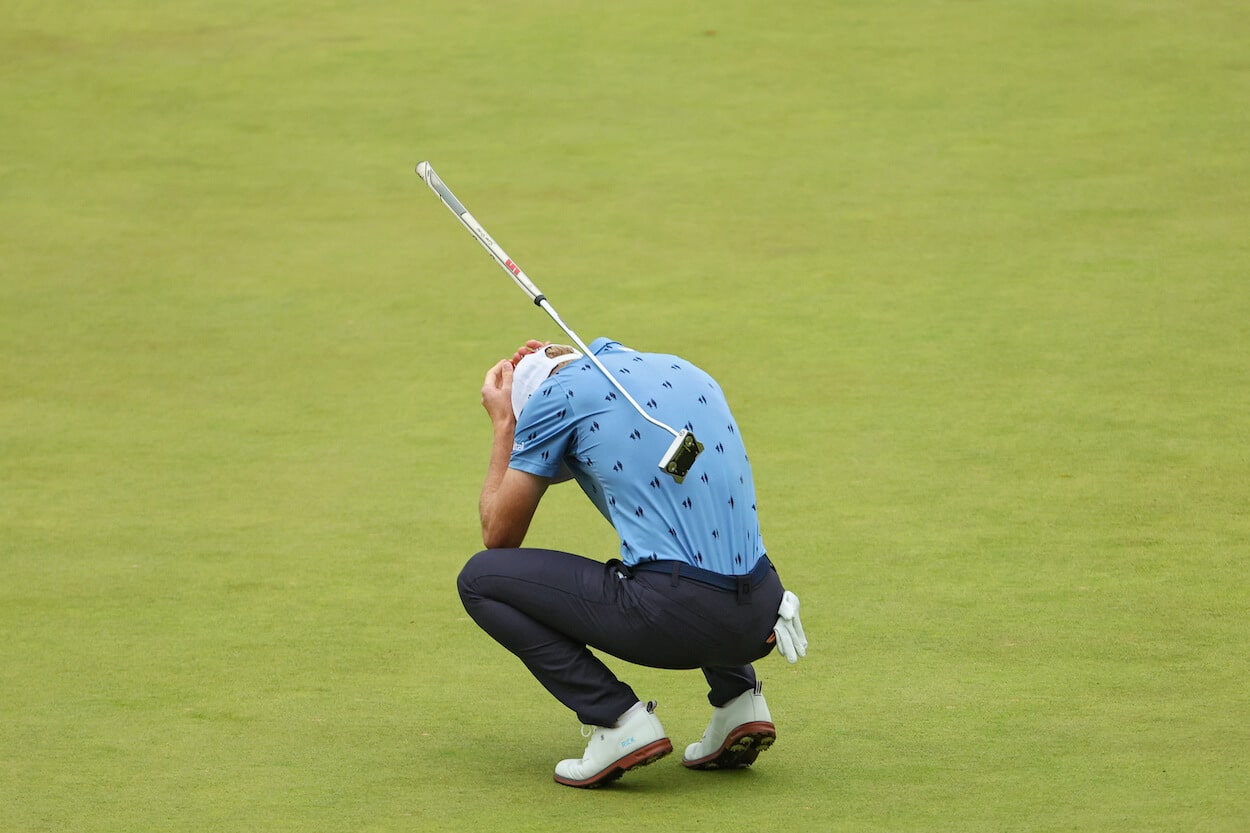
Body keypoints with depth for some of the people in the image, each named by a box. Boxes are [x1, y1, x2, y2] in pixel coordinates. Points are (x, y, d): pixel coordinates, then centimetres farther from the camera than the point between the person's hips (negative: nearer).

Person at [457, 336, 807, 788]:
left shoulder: (557, 395, 3)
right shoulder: (682, 370, 21)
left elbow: (499, 537, 11)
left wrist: (502, 424, 25)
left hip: (675, 617, -7)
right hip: (757, 618, 7)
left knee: (480, 578, 9)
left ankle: (618, 721, -2)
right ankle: (738, 699, 18)